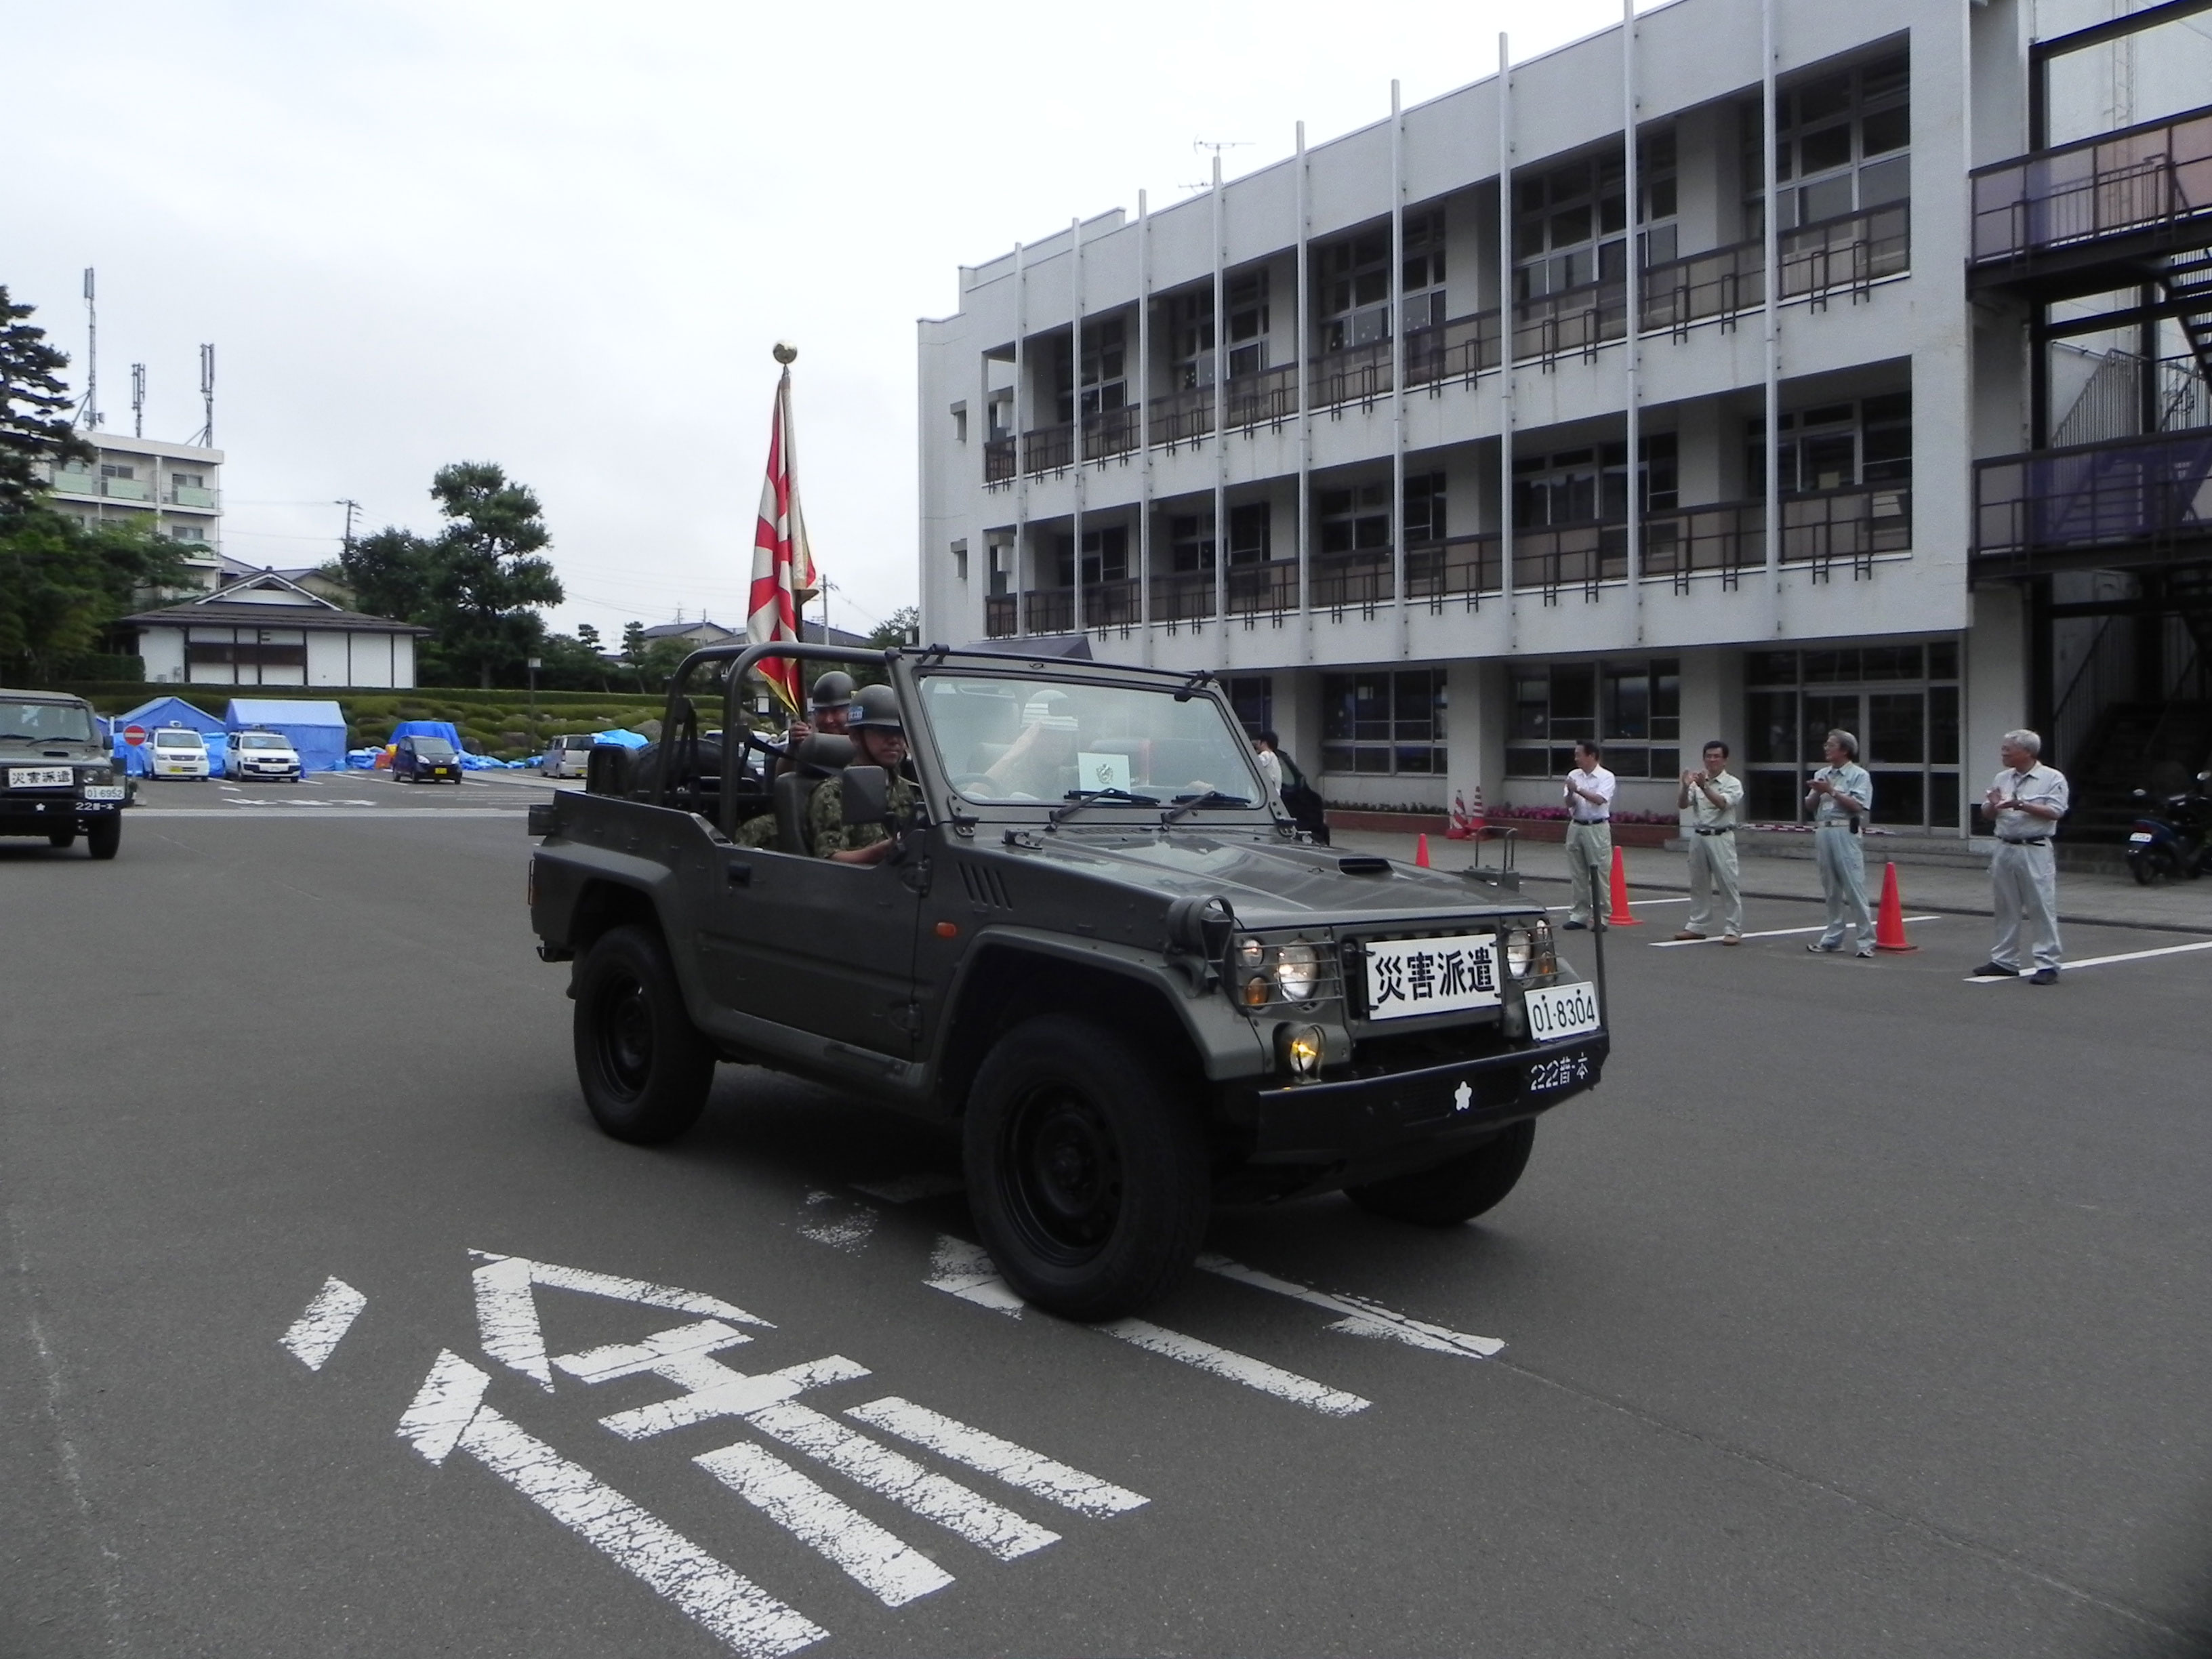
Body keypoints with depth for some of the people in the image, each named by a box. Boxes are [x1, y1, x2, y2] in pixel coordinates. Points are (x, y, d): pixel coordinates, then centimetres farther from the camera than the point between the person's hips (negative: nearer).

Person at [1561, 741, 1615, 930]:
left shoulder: (1606, 777, -7)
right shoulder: (1573, 775, 7)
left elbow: (1599, 799, -21)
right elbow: (1569, 804, 2)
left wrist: (1578, 789, -20)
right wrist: (1571, 793, -18)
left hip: (1597, 828, -5)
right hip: (1576, 827, 5)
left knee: (1599, 875, -3)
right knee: (1578, 875, 9)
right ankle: (1579, 915, 15)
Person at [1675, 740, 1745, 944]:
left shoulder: (1733, 783, -3)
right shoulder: (1698, 781, 10)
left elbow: (1722, 803, -20)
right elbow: (1682, 804, 0)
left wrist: (1704, 787, -32)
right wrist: (1686, 787, -19)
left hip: (1720, 838, -5)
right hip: (1699, 836, 5)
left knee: (1728, 884, -6)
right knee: (1699, 884, 12)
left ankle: (1733, 930, -2)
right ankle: (1698, 926, 22)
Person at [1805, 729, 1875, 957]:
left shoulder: (1859, 775, -2)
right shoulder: (1821, 774, 16)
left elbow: (1857, 806, -14)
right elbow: (1809, 804, 15)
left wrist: (1831, 791, -13)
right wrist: (1818, 792, -5)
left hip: (1845, 833, -6)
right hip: (1823, 833, 6)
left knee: (1854, 889, -8)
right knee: (1831, 890, 12)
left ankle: (1865, 941, -6)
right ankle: (1832, 938, 19)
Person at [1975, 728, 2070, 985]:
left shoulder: (2052, 778, -4)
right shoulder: (2002, 779, 12)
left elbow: (2055, 812, -14)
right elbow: (1987, 815, 15)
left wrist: (2022, 805, -22)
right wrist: (1993, 805, -6)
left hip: (2035, 851, -6)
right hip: (2005, 848, 6)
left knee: (2042, 908, -5)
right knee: (2006, 908, 11)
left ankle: (2048, 964, -2)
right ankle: (2004, 960, 19)